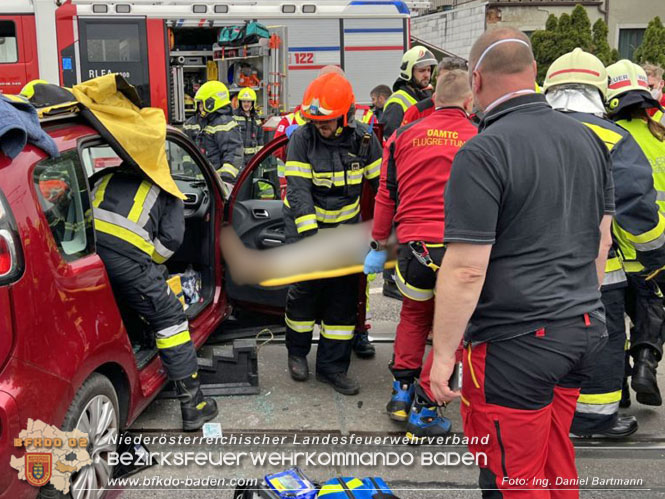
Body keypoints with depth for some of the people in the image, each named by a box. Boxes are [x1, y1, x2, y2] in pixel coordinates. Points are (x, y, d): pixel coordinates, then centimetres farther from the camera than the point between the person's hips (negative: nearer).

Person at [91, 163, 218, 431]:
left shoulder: (104, 177, 35)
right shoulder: (167, 191, 24)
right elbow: (171, 238, 9)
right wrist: (149, 265, 24)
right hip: (126, 254, -4)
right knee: (169, 319, 9)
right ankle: (193, 406, 13)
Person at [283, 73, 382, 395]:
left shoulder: (363, 139, -8)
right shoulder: (302, 138, -15)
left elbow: (380, 182, 3)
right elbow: (298, 189, -20)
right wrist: (309, 233, -29)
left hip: (346, 224, 3)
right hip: (305, 223, -2)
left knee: (344, 293, 2)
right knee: (305, 289, -2)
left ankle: (332, 366, 14)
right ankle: (297, 352, 23)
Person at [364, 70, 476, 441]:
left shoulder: (405, 136, 8)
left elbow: (387, 195, 12)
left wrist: (379, 244, 20)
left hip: (413, 244, 3)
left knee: (415, 315, 27)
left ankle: (402, 390, 29)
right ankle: (423, 409, 14)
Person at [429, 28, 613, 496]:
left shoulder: (482, 153, -17)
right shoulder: (589, 140, 7)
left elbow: (466, 271, -19)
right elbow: (601, 242, 15)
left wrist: (443, 355, -10)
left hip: (516, 343, -7)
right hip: (585, 332, 8)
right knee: (558, 461, 23)